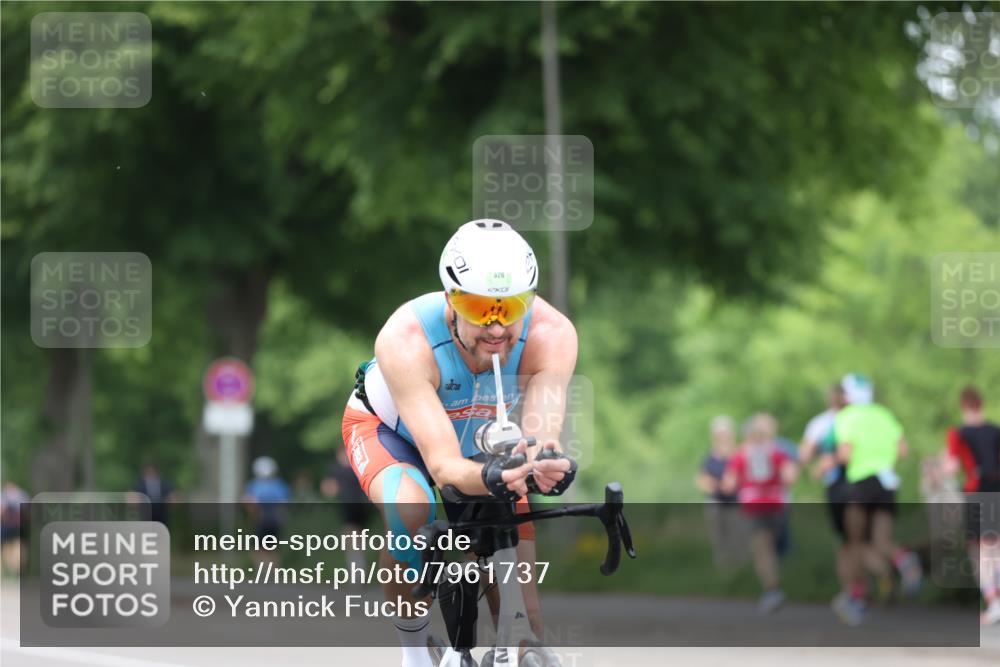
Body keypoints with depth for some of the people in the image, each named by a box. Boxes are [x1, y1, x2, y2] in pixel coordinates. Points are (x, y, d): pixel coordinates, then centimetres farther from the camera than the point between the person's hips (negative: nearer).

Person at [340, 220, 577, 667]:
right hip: (391, 430, -3)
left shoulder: (552, 335, -35)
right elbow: (442, 464, -47)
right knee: (412, 512, -35)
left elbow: (543, 434, -44)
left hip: (484, 442, 3)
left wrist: (543, 462, -69)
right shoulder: (405, 340, -41)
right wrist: (490, 478, -69)